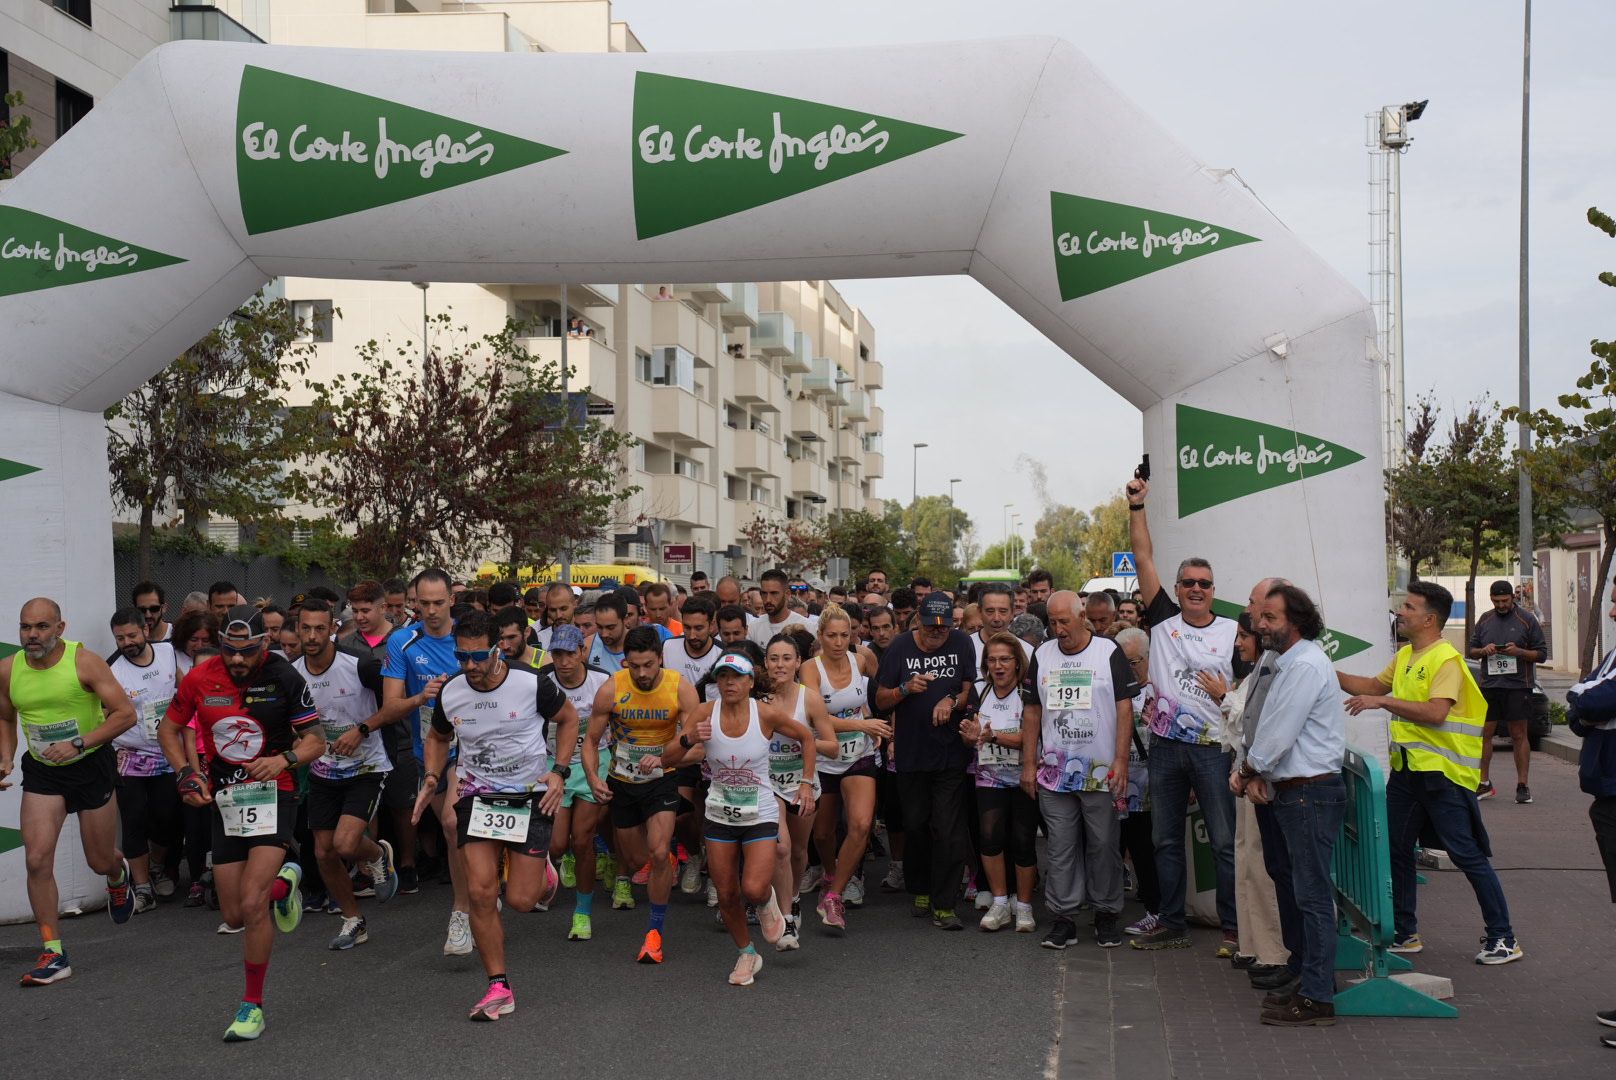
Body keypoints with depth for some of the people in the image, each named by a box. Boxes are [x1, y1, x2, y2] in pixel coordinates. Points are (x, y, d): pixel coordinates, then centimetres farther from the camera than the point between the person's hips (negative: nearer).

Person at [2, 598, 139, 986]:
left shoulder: (84, 662, -17)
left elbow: (125, 713, -17)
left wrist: (79, 743, -26)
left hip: (91, 765, -2)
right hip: (41, 772, 3)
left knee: (101, 862, 9)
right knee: (37, 860, -12)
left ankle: (119, 875, 50)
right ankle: (53, 954, -3)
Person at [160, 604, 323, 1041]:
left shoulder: (284, 677, -11)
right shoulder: (199, 678, -4)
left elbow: (316, 739, -5)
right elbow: (169, 728, 12)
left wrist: (285, 759, -25)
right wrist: (186, 773, -3)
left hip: (272, 792, -4)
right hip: (224, 798, 4)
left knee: (252, 905, -17)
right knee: (234, 915, 8)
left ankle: (253, 1006, 0)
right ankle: (283, 881, 41)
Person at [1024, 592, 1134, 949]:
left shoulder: (1109, 653, -2)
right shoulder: (1042, 655, 8)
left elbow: (1124, 709, -4)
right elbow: (1032, 712, 12)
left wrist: (1121, 762, -10)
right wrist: (1029, 763, 7)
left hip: (1101, 772, -3)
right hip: (1054, 772, 3)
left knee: (1104, 845, 3)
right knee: (1060, 847, 5)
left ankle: (1106, 914, 16)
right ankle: (1063, 917, 11)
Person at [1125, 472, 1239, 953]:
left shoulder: (1232, 632, 1)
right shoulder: (1163, 619, 5)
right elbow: (1144, 559, 3)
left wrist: (1225, 693, -14)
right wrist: (1137, 507, 0)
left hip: (1213, 747, -3)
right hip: (1166, 746, 3)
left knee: (1225, 842, -1)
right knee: (1166, 840, 9)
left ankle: (1233, 928, 7)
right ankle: (1172, 925, 19)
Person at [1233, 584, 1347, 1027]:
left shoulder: (1305, 665, -16)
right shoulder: (1287, 663, 17)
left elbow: (1279, 735, -19)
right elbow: (1272, 731, 15)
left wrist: (1247, 771, -4)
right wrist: (1254, 775, 0)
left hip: (1311, 793, -11)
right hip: (1287, 791, 11)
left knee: (1311, 894, -7)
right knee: (1289, 885, 18)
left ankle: (1317, 998, -3)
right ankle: (1302, 973, 30)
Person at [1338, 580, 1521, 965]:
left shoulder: (1445, 659, -15)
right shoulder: (1405, 656, 12)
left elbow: (1435, 713, -27)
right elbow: (1374, 686, 24)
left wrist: (1382, 702, -26)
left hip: (1443, 774, -9)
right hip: (1406, 771, 9)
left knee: (1468, 855, -3)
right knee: (1397, 851, 13)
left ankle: (1503, 939, 6)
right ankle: (1405, 934, 25)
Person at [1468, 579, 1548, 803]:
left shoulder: (1527, 620, 2)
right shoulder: (1485, 620, 13)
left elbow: (1541, 654, 2)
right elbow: (1471, 650, 18)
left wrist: (1519, 652, -15)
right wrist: (1483, 651, -4)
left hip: (1517, 686, -3)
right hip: (1488, 684, 3)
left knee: (1519, 735, 0)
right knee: (1484, 733, 3)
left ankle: (1523, 785, 5)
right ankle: (1484, 783, 13)